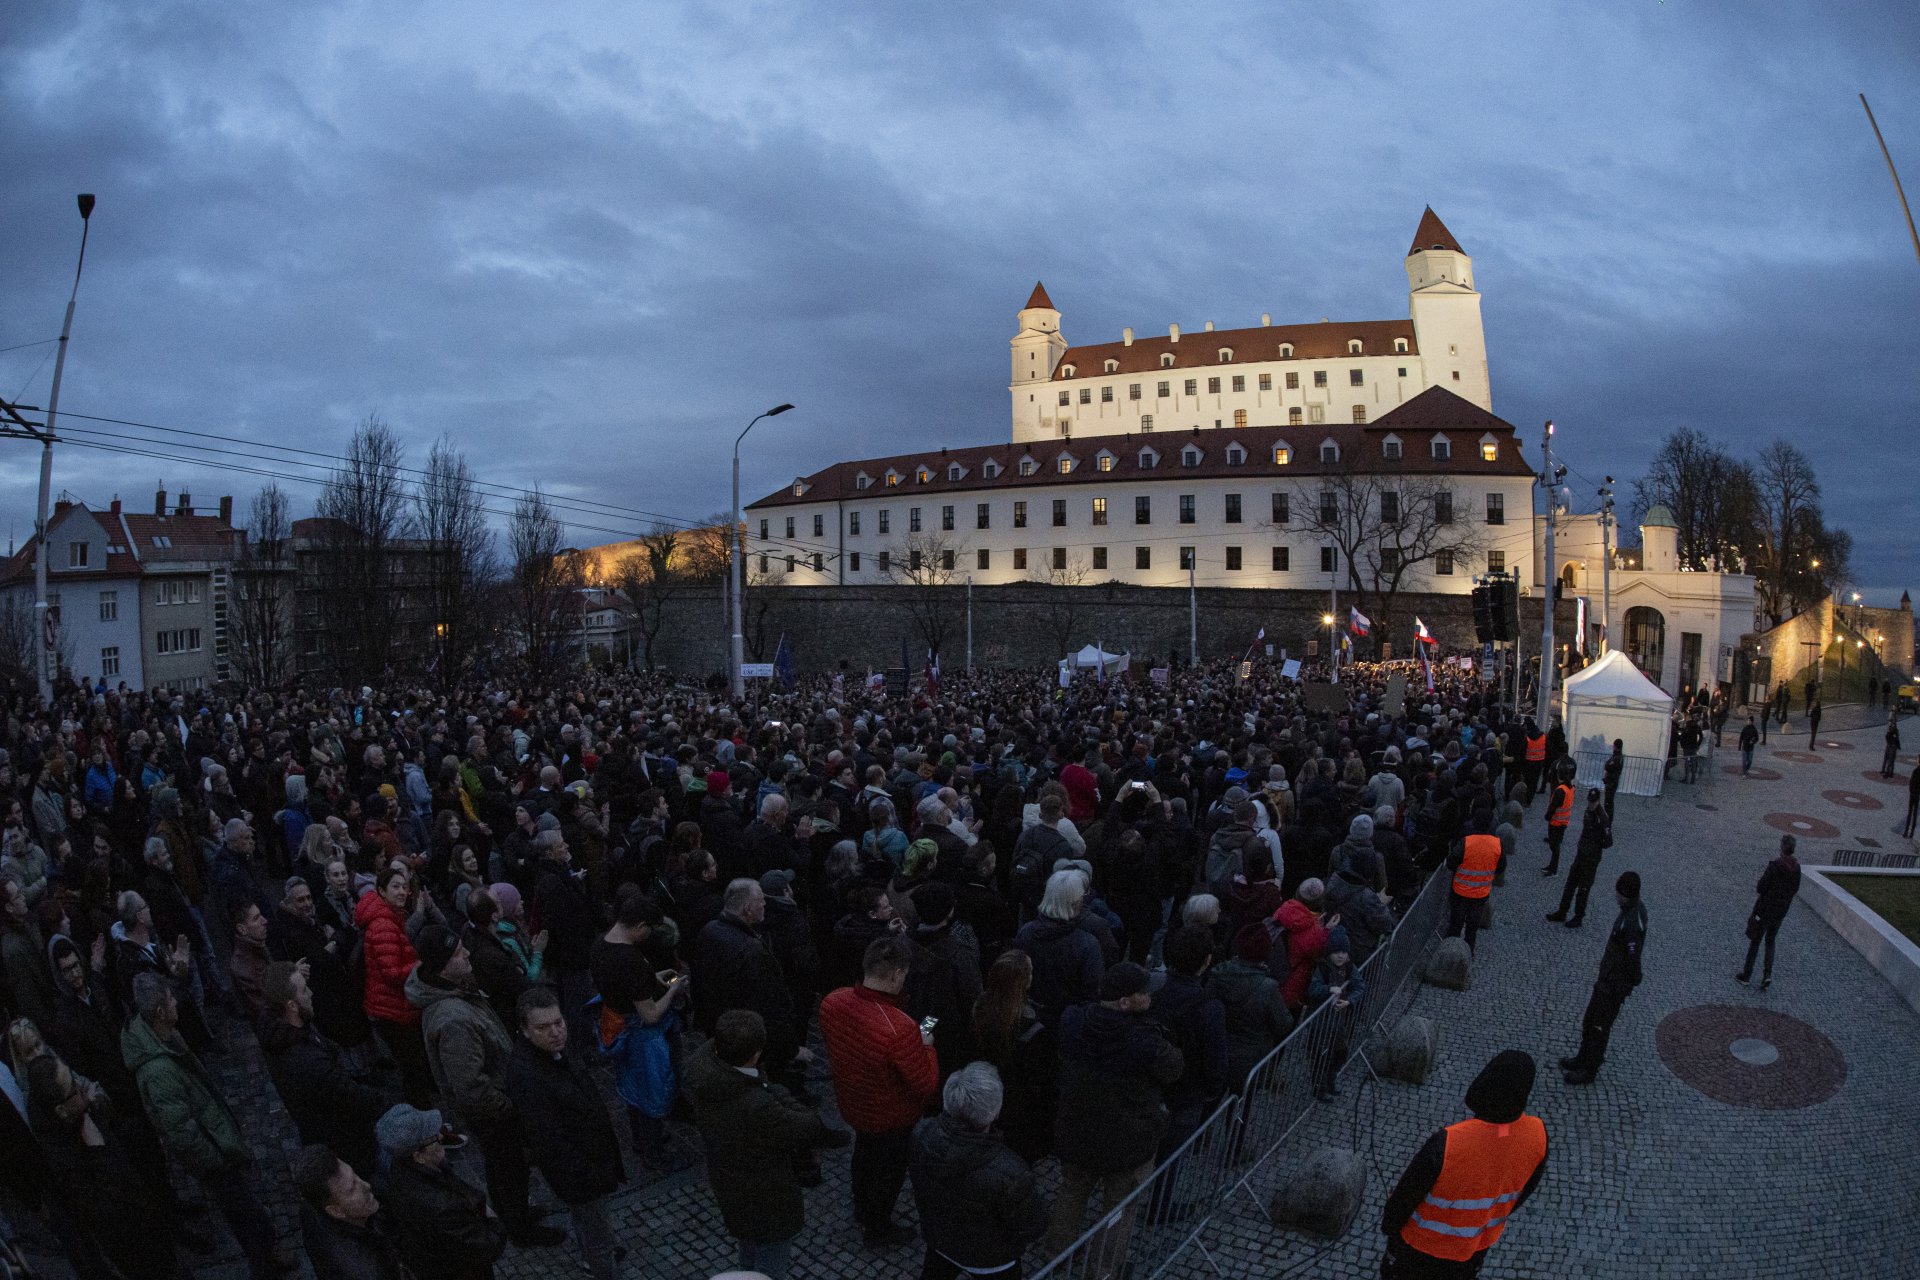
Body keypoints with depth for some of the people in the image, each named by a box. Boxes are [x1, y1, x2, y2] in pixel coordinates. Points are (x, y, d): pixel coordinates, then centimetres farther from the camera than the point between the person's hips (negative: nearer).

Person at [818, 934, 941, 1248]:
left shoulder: (832, 1001, -22)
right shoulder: (900, 1030, -42)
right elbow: (927, 1084, -28)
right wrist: (926, 1046, -13)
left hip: (851, 1102, 6)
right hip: (891, 1117, -6)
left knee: (864, 1154, 33)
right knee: (889, 1171, 23)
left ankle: (862, 1209, 59)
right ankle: (879, 1231, 47)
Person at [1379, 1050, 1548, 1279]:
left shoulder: (1447, 1145, -42)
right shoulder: (1537, 1134, -28)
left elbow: (1407, 1192, -24)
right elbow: (1526, 1188, -5)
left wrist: (1389, 1224, -2)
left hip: (1424, 1243, -4)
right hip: (1480, 1242, 4)